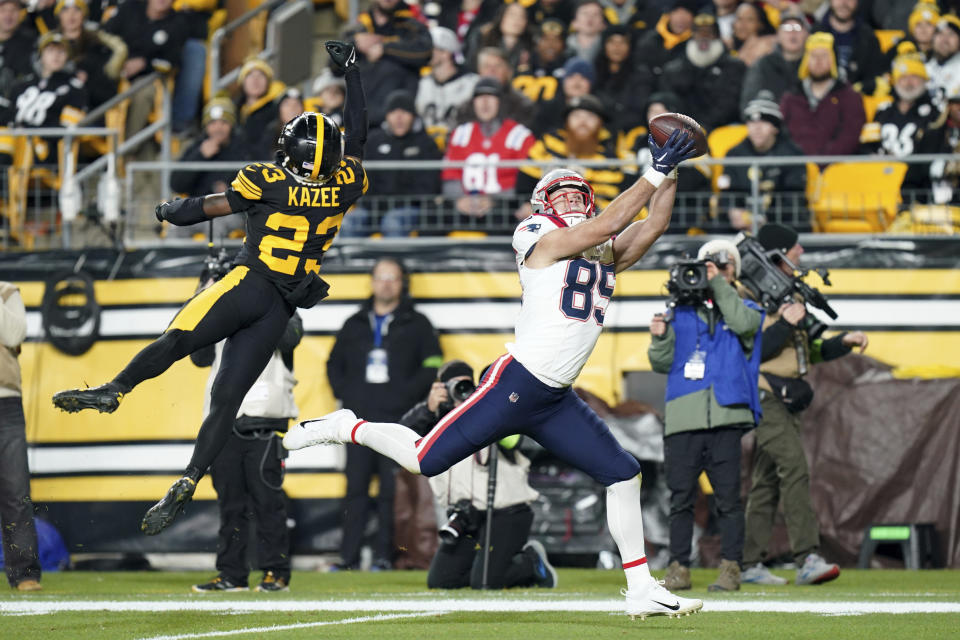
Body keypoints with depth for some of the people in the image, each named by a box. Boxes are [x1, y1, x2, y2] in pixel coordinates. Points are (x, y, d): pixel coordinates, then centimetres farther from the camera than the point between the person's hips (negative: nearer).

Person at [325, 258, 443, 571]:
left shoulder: (417, 325, 7)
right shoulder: (355, 325, 17)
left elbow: (432, 366, 2)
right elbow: (334, 364, 23)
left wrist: (406, 395, -9)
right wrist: (344, 394, 7)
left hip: (397, 420, -3)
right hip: (359, 419, 3)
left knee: (392, 491, -6)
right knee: (355, 488, 0)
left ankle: (385, 555, -3)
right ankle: (349, 556, 2)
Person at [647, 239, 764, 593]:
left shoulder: (743, 309, 14)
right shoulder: (680, 312, 17)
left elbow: (744, 323, -11)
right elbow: (663, 363, 14)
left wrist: (719, 285, -8)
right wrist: (660, 338, -6)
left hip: (725, 417, -2)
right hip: (683, 418, 2)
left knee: (727, 496, -3)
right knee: (681, 497, 0)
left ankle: (730, 567, 0)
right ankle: (678, 568, 4)